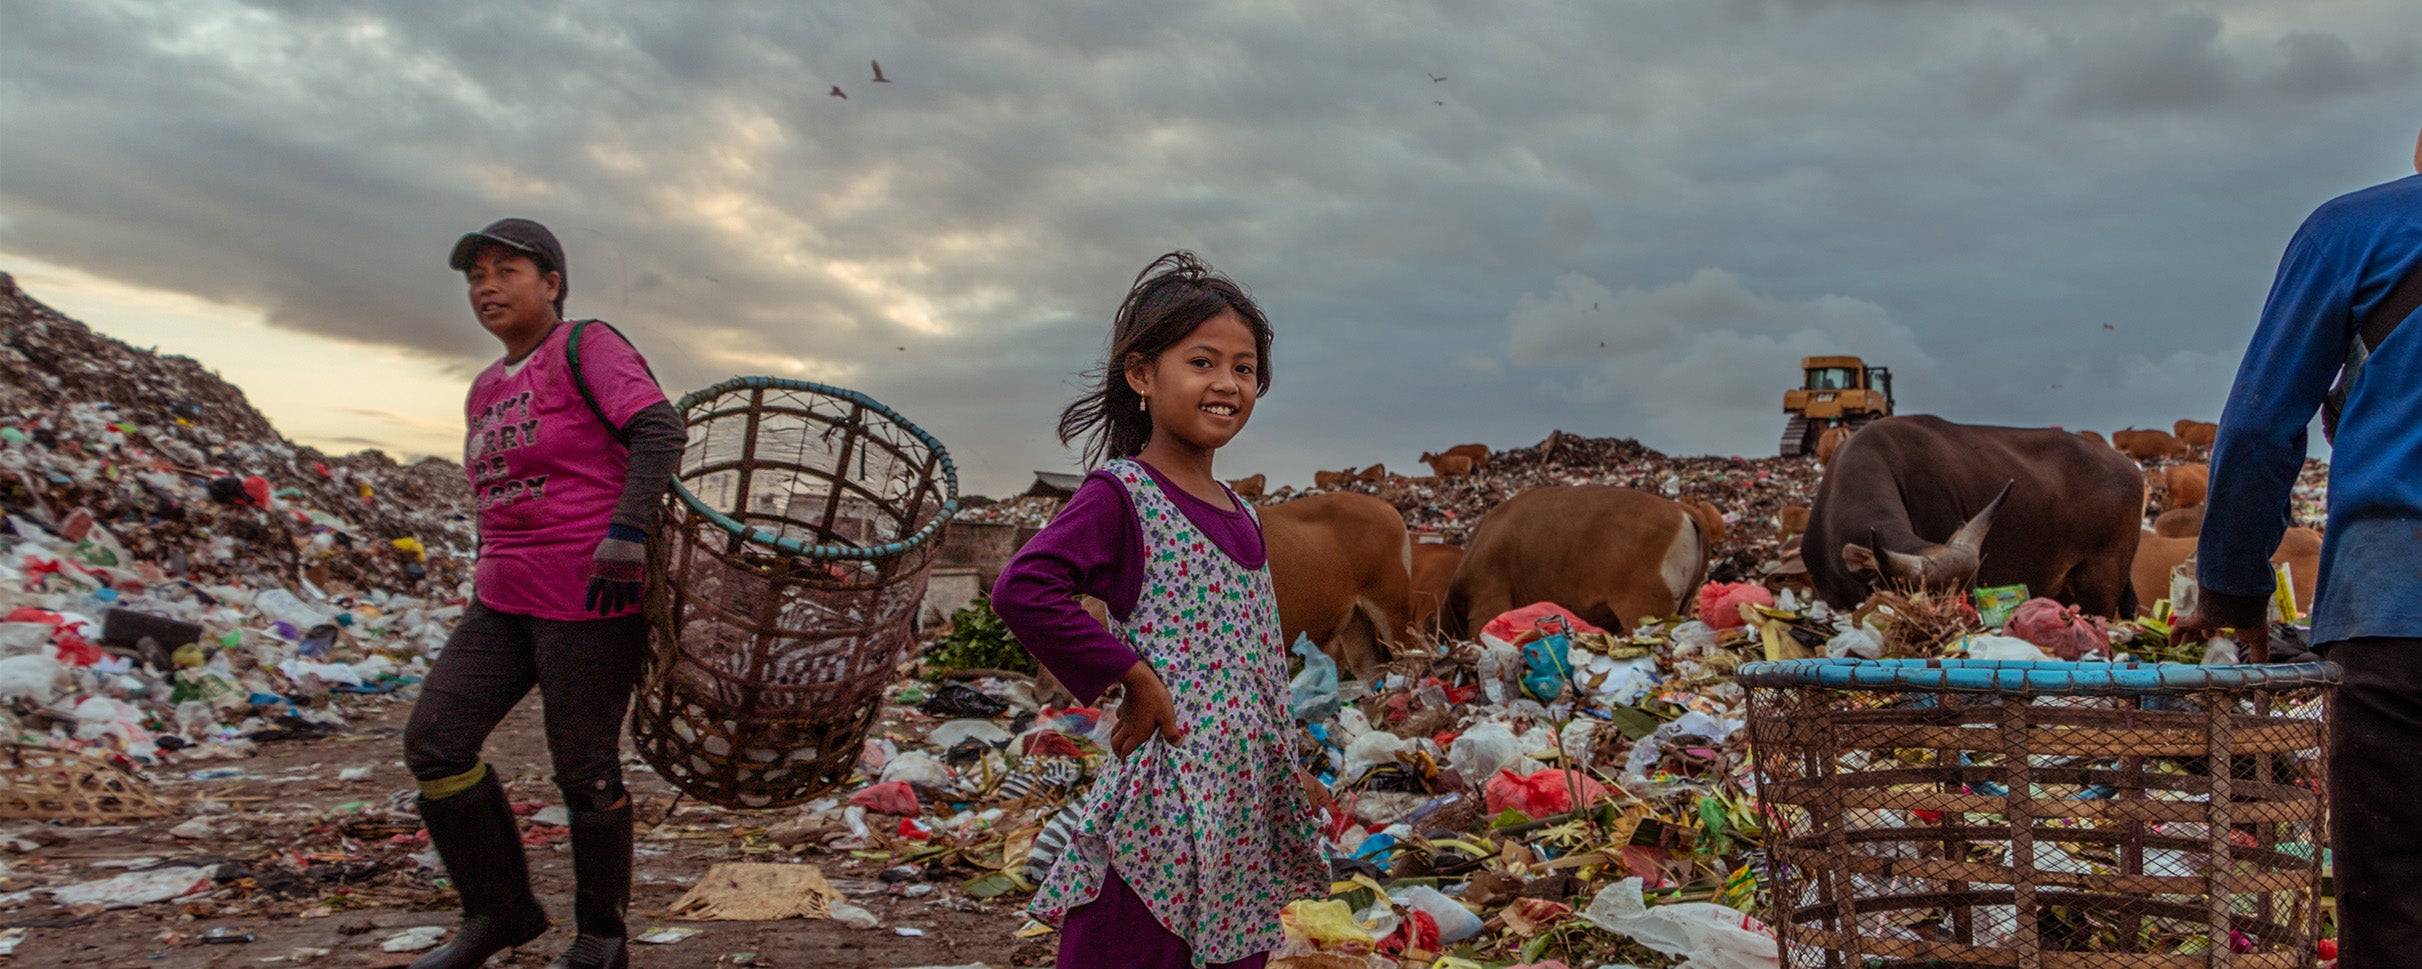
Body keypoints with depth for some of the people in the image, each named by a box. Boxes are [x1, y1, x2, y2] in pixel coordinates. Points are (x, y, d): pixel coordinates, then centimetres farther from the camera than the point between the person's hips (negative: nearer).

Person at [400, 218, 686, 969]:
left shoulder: (586, 347, -7)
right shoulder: (486, 392, 15)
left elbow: (660, 430, -19)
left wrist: (625, 533, -29)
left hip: (595, 596, -8)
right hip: (506, 598, 8)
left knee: (583, 768, -1)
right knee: (433, 745, 0)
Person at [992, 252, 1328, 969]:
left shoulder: (1240, 517, 14)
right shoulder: (1121, 494, -10)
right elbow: (1022, 588, -24)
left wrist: (1288, 773, 18)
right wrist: (1133, 678, -21)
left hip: (1242, 800, 8)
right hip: (1163, 792, -8)